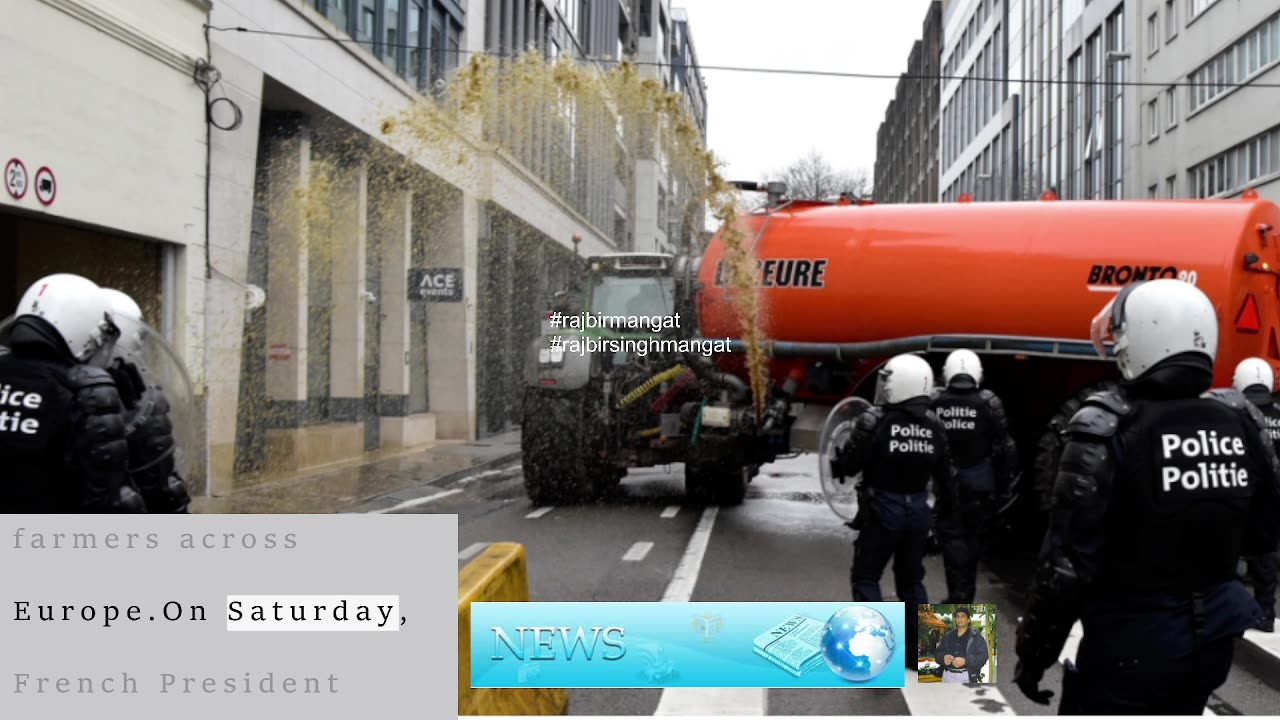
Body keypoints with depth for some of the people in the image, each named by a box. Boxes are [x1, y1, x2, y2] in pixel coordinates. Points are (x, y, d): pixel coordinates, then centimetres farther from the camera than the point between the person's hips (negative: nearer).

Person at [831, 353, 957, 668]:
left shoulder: (876, 419, -15)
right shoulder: (933, 424, 2)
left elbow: (849, 464, -13)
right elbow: (944, 474, 7)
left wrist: (836, 464, 9)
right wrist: (945, 508, 19)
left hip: (883, 507, -5)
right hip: (918, 508, 5)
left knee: (866, 577, 7)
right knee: (911, 578, 19)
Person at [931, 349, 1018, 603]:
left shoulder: (935, 402, -8)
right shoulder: (989, 402, -8)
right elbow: (1003, 447, -7)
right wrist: (1003, 482, 4)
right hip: (979, 480, 1)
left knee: (952, 535, 4)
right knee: (973, 534, 16)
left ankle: (958, 594, -6)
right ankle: (966, 591, 25)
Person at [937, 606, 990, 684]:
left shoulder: (976, 637, 1)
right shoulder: (948, 636, 15)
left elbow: (984, 656, -7)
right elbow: (938, 652, 18)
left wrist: (965, 661, -20)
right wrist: (943, 657, -8)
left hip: (965, 677, -5)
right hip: (948, 675, 5)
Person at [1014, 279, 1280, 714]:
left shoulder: (1108, 430, -19)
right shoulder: (1241, 422, -2)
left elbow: (1068, 561, -18)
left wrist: (1034, 653, -8)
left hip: (1132, 642, -6)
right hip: (1211, 638, 6)